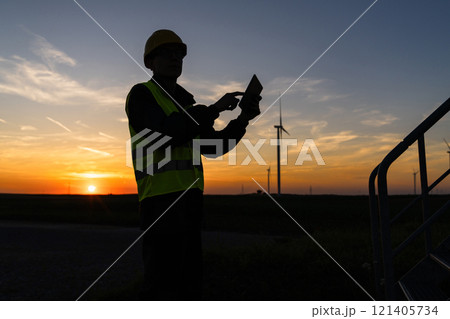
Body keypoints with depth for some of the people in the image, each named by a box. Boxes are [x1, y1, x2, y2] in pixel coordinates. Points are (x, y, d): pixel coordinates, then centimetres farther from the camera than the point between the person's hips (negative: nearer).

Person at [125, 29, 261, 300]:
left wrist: (243, 119, 3)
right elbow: (165, 134, -19)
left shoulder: (186, 102, 22)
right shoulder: (141, 94, -1)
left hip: (188, 197, 8)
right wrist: (215, 108, -17)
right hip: (161, 198, -8)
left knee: (189, 279, 13)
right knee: (162, 284, -7)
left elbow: (212, 146, 16)